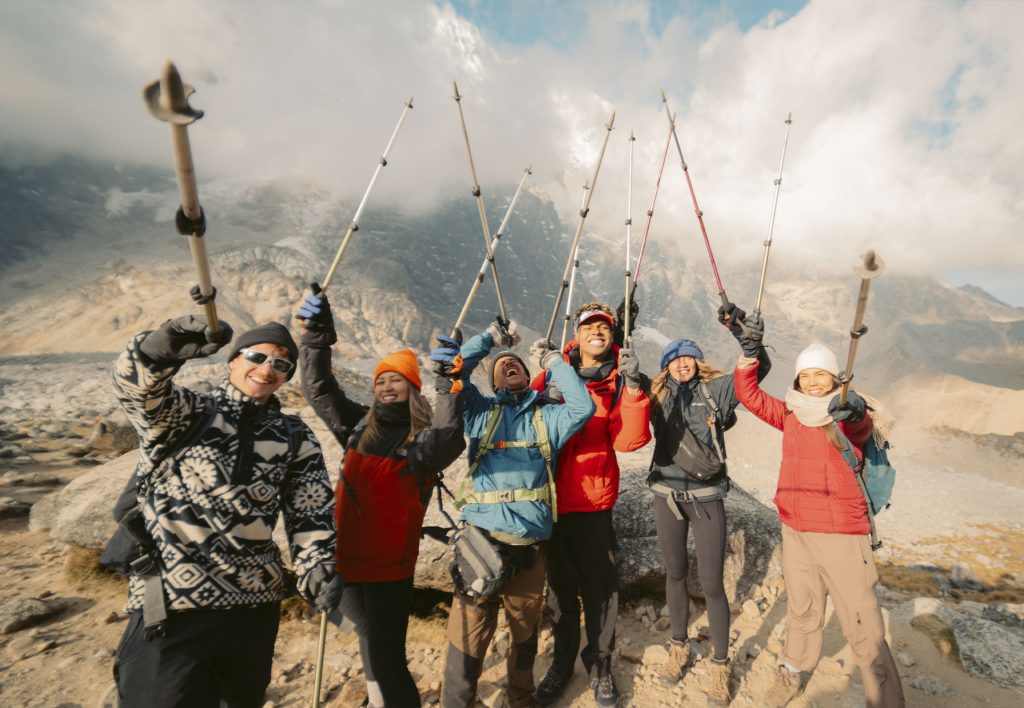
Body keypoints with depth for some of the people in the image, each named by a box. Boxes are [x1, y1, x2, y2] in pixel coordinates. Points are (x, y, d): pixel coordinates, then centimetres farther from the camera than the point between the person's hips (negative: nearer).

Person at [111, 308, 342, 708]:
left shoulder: (295, 438, 4)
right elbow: (136, 386, -24)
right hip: (169, 608, -3)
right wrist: (163, 348, -45)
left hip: (255, 608, 4)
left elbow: (312, 509, 2)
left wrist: (317, 567, -13)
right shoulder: (182, 413, -3)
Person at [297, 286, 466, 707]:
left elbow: (450, 437, -33)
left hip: (390, 570, -5)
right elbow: (319, 389, 5)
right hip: (346, 562, 6)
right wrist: (316, 336, -5)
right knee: (369, 646, 24)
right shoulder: (360, 427, 3)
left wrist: (448, 384, -43)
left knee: (387, 661, 1)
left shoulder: (425, 440, -11)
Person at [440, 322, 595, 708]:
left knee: (525, 635, 22)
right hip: (481, 542, -2)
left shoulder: (546, 419, 12)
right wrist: (491, 336, 8)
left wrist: (554, 361, 6)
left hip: (529, 549, 2)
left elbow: (583, 407, -4)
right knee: (467, 641, 0)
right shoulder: (480, 413, 10)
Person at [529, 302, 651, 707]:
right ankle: (563, 660, 39)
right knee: (560, 585, 17)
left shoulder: (618, 382, -1)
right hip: (553, 497, 2)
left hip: (594, 500, -1)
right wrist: (547, 396, -20)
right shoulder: (555, 373, 2)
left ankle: (600, 662, 35)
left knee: (600, 586, 9)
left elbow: (628, 440, -13)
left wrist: (632, 387, -22)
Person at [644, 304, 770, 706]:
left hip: (707, 497, -2)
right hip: (667, 495, 2)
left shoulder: (716, 389, -3)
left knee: (712, 584, 5)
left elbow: (757, 370, -12)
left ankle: (720, 665, 28)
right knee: (675, 574, 18)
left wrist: (748, 336, -30)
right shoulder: (656, 395, 2)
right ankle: (679, 647, 40)